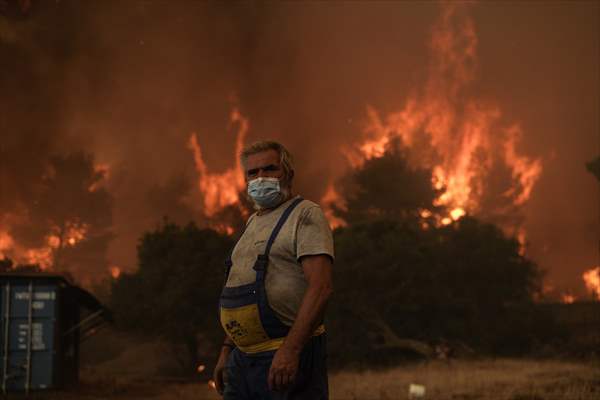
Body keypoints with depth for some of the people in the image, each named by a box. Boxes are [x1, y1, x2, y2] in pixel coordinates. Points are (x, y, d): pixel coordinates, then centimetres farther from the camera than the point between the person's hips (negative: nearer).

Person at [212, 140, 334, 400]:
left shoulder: (305, 215, -6)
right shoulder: (253, 223, 20)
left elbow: (321, 287, -18)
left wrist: (291, 349, -25)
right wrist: (226, 350, 18)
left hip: (288, 358, -8)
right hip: (242, 359, 8)